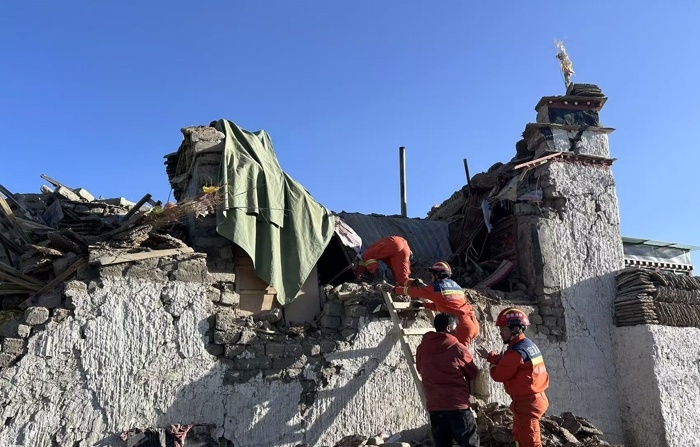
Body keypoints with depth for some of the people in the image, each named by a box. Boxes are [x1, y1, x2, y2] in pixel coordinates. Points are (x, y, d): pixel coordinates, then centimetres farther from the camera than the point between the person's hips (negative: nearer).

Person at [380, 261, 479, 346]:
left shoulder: (436, 287, -1)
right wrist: (423, 304, 33)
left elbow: (414, 291, 9)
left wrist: (393, 289, 20)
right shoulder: (455, 286, 22)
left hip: (462, 325, -8)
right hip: (473, 323, 8)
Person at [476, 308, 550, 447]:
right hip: (534, 398, 10)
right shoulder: (529, 344, 7)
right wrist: (489, 356, 12)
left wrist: (492, 366, 3)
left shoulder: (516, 352, -26)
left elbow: (499, 375, -17)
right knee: (520, 436, 26)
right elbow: (507, 361, 16)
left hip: (527, 402, -10)